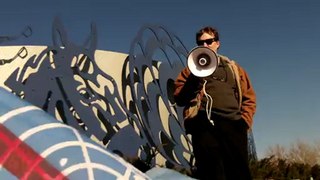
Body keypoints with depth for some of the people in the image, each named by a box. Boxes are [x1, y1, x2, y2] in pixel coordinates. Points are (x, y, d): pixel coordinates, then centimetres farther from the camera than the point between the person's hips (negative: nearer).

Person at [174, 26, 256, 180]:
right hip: (204, 124, -1)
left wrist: (245, 120, 2)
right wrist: (194, 78, -3)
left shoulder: (233, 68, 26)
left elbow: (249, 97, 19)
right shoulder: (191, 69, 22)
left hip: (233, 124, 2)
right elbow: (179, 99, 11)